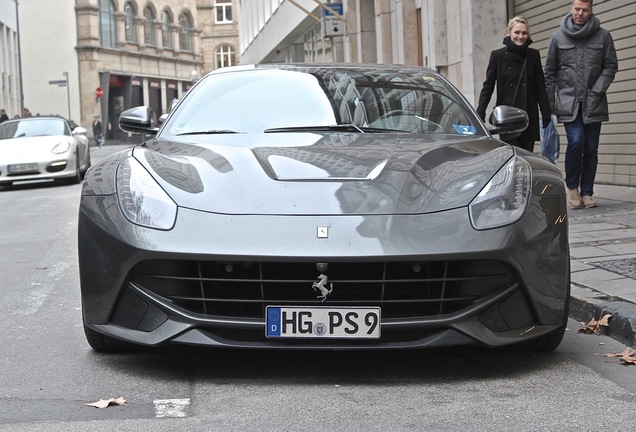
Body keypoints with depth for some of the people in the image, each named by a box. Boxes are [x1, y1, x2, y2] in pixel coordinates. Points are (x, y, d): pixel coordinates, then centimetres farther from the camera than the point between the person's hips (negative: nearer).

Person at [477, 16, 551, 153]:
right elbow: (488, 86, 2)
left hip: (529, 117, 3)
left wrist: (546, 114, 4)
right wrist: (480, 114, -5)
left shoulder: (533, 55, 7)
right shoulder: (498, 55, 1)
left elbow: (540, 87, 10)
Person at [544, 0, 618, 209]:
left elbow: (610, 66, 5)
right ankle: (572, 187, 3)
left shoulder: (603, 36, 3)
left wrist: (597, 91, -7)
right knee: (576, 141, -17)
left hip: (593, 103, 1)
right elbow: (550, 72, 7)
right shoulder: (558, 37, 4)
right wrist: (549, 104, 4)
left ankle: (586, 192, 13)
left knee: (591, 149, 3)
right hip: (568, 101, -1)